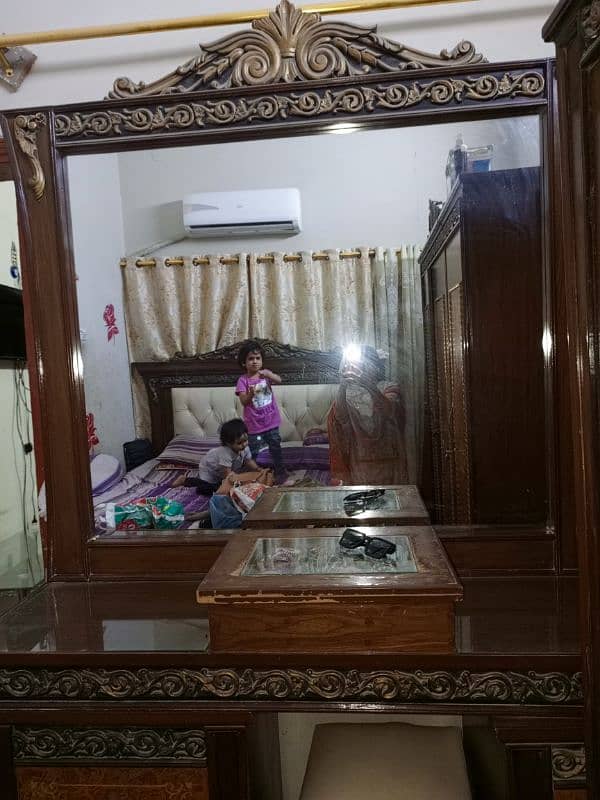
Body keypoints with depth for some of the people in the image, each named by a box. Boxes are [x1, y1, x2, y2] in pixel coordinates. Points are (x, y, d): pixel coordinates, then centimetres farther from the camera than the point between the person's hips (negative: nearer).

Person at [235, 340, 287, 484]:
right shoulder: (243, 380, -8)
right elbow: (244, 402, -14)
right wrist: (250, 394, -34)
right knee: (253, 452, 5)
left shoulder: (265, 373, 0)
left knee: (275, 448, 13)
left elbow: (279, 380, -19)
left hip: (271, 421, 2)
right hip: (254, 423, -2)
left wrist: (268, 375, -37)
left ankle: (280, 472, 28)